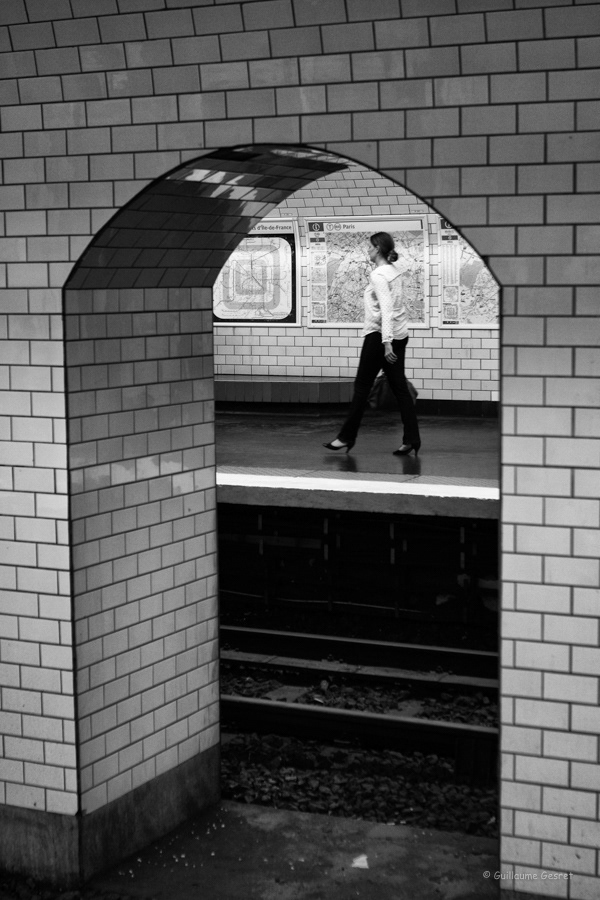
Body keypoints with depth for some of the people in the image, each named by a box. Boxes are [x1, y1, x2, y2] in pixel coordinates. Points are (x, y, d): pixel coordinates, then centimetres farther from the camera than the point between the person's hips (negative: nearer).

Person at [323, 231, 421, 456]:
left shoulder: (378, 276, -15)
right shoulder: (394, 271, 10)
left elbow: (386, 310, -23)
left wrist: (386, 342, -28)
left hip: (380, 335, -8)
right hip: (399, 335, 8)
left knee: (362, 387, 2)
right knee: (400, 388, 6)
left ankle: (347, 437, 10)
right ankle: (411, 439, 2)